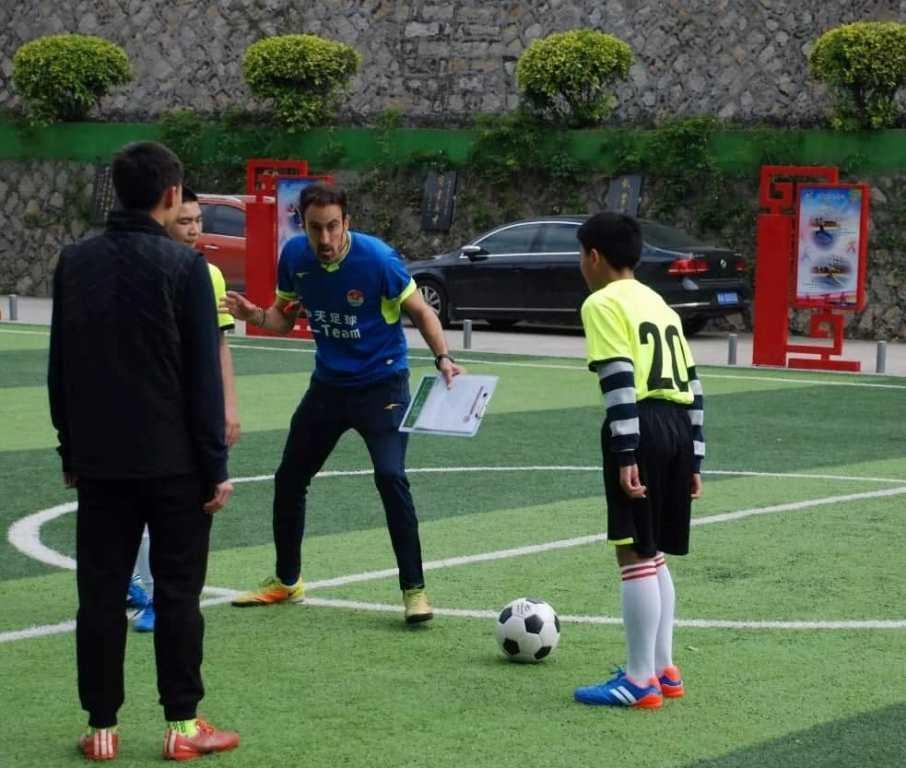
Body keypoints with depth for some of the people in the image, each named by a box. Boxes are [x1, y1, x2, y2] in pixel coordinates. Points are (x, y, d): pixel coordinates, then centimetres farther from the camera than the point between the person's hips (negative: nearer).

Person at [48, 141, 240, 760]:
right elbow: (203, 377, -11)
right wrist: (215, 466, -6)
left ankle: (102, 727, 10)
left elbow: (60, 370, 10)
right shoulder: (183, 266, -10)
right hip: (173, 462, -3)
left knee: (100, 592, 7)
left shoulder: (76, 262, 4)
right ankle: (183, 726, 9)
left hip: (99, 460, 4)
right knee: (177, 591, 5)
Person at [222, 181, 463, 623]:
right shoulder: (294, 256, -8)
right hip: (328, 384, 5)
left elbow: (420, 311, -10)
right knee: (289, 478, 10)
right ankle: (286, 580, 31)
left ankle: (414, 590, -10)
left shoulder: (376, 258, -21)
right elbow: (285, 317, 5)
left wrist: (442, 358, -24)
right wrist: (255, 315, -16)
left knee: (390, 477, -22)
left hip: (381, 383, -5)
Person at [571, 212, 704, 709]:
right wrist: (693, 458, 21)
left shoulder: (604, 303, -4)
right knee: (653, 554, 18)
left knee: (635, 555, -4)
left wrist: (626, 456, -17)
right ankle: (664, 669, 21)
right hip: (678, 426, 8)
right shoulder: (660, 304, 21)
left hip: (641, 427, -8)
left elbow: (619, 381, -15)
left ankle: (640, 681, -2)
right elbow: (692, 383, 19)